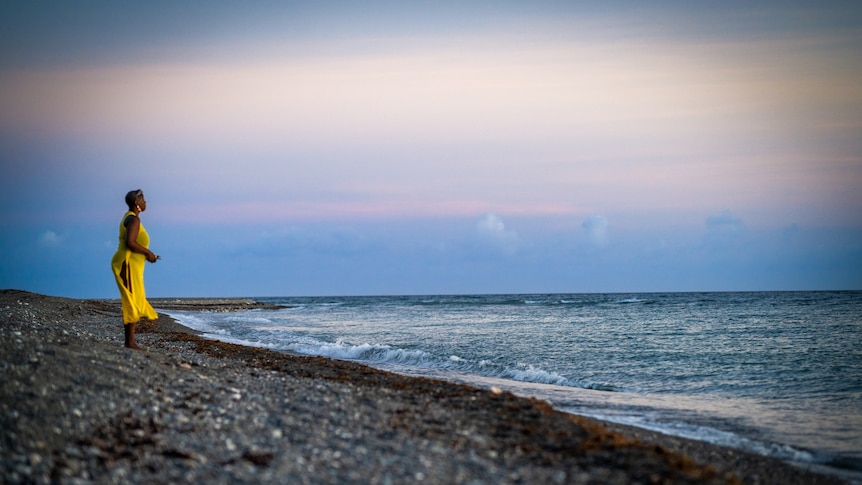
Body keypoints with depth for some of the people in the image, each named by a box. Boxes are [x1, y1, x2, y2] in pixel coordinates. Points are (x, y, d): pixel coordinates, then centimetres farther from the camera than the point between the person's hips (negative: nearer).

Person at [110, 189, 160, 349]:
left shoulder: (130, 218, 19)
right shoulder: (134, 219, -12)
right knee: (133, 302, -11)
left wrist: (148, 255, 15)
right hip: (127, 264, -10)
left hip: (132, 265, 10)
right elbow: (130, 243, -24)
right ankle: (130, 342, -12)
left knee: (134, 303, 9)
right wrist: (148, 252, -14)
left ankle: (129, 341, 8)